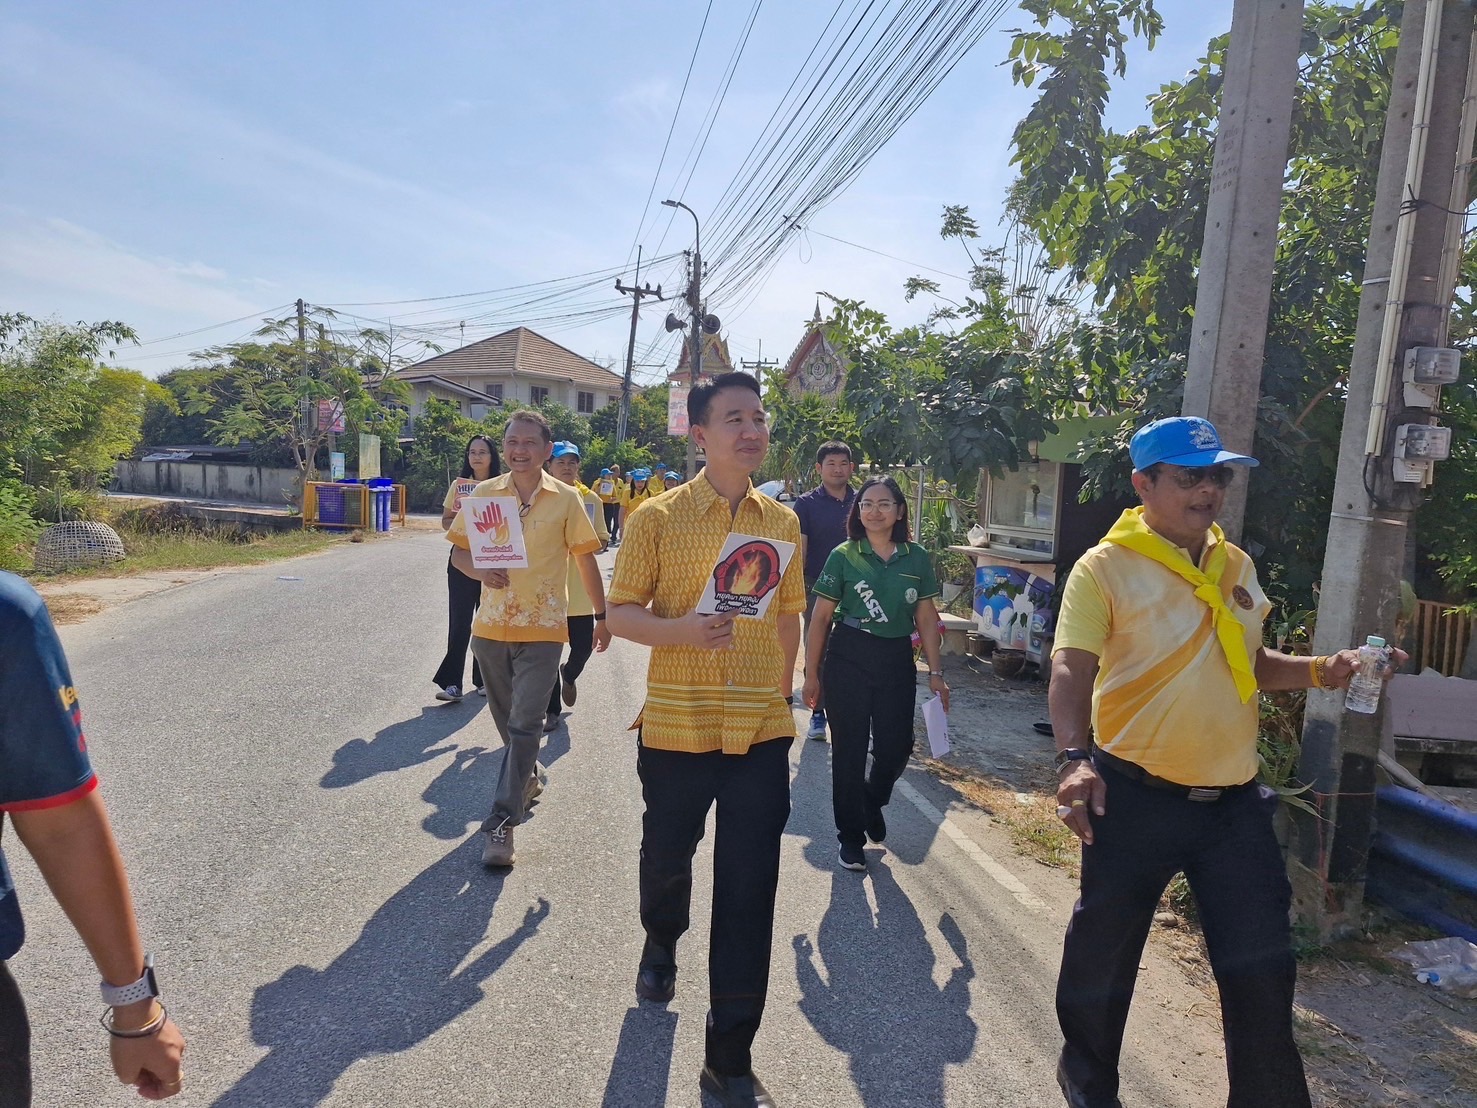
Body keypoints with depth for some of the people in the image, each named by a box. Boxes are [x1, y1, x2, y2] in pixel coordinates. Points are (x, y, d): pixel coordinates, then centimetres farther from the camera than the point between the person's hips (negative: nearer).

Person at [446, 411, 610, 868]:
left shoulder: (566, 499, -3)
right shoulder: (484, 494, 2)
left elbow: (586, 559, 4)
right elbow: (458, 551, 8)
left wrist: (602, 616, 8)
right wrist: (480, 570, -14)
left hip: (542, 628, -3)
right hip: (491, 625, 3)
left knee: (525, 725, -7)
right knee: (506, 719, 19)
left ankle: (502, 823, -2)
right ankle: (527, 777, 44)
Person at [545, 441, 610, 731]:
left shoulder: (591, 499, 4)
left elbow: (602, 541, 8)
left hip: (580, 588, 1)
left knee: (583, 646, 0)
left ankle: (569, 675, 37)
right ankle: (551, 710, 22)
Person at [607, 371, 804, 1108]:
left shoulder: (783, 522, 6)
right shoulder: (658, 517, -6)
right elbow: (620, 613, -5)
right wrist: (679, 630, -23)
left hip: (762, 735, 2)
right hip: (676, 727, -2)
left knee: (748, 896, 4)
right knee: (666, 858, 19)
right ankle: (661, 941, 55)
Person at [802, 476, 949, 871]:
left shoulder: (916, 558, 3)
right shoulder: (844, 556, -4)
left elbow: (926, 618, 8)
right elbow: (821, 618, -2)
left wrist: (935, 672, 5)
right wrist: (812, 673, -2)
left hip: (897, 660, 2)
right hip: (848, 658, -2)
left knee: (896, 746, 5)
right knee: (850, 750, 4)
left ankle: (873, 799, 39)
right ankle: (850, 836, 21)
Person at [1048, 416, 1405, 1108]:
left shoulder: (1236, 566, 10)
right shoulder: (1105, 568, -11)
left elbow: (1249, 663, 21)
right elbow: (1071, 672, -19)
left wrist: (1322, 671, 4)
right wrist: (1075, 758, -33)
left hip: (1235, 801, 5)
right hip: (1136, 797, -5)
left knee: (1262, 967, 12)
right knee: (1103, 953, 13)